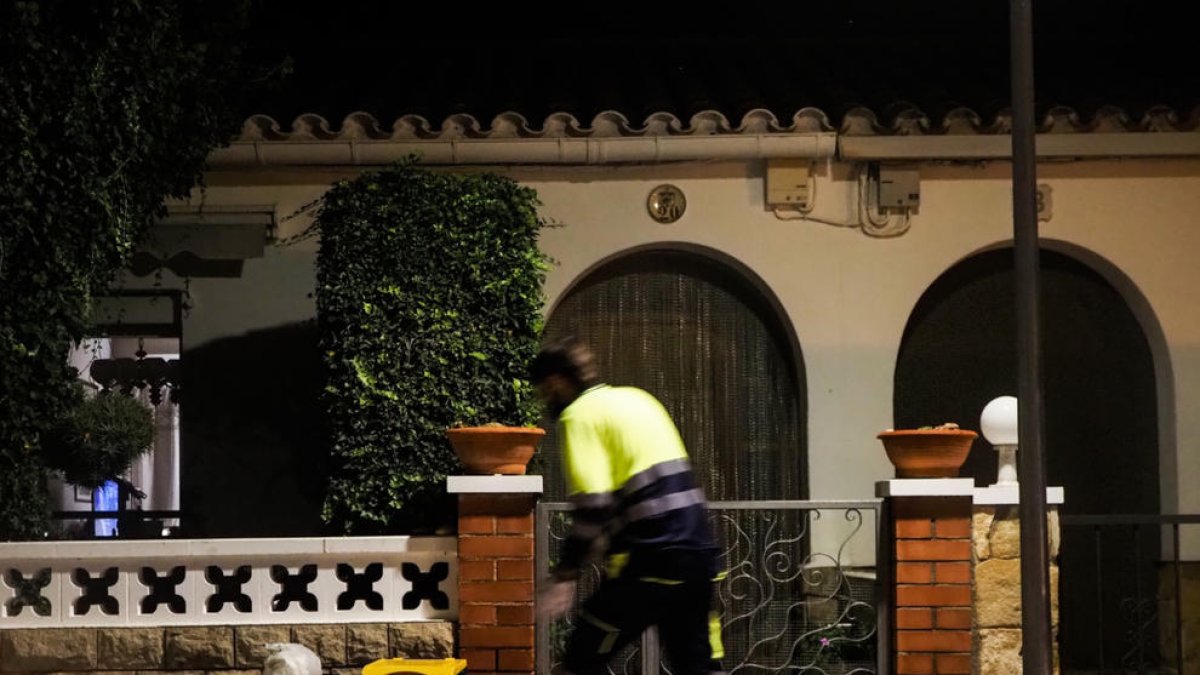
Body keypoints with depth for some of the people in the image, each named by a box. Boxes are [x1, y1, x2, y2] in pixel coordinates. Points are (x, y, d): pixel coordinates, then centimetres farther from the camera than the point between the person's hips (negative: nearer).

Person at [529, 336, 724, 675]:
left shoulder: (580, 414, -3)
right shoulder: (637, 398, 22)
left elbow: (592, 505, -14)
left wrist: (565, 573, -9)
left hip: (650, 560, -8)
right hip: (698, 549, 8)